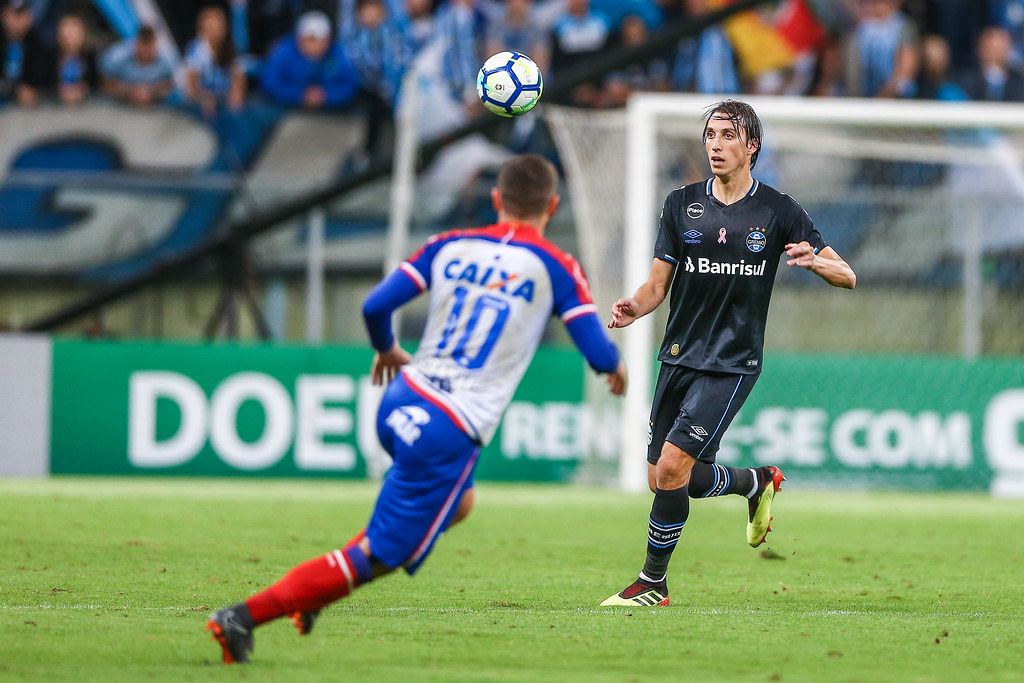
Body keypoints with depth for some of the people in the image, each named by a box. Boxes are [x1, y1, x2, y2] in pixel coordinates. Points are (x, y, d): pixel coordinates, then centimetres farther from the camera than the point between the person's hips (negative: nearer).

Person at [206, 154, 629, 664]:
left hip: (399, 407, 6)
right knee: (376, 558, -1)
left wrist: (387, 349, 25)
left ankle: (315, 589, 21)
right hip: (452, 435, -6)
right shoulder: (556, 268, -1)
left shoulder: (450, 247, 8)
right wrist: (616, 369, 20)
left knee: (456, 503, 32)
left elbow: (375, 306, 3)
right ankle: (244, 616, -14)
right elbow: (598, 352, -4)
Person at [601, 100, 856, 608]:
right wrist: (634, 308, -16)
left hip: (732, 364, -4)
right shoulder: (682, 204, 6)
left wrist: (814, 261, -23)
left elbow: (846, 276, 0)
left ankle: (653, 583, 0)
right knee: (665, 481, 6)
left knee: (672, 468, -16)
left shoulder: (778, 212, -1)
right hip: (678, 357, 4)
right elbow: (658, 283, 7)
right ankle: (757, 482, 35)